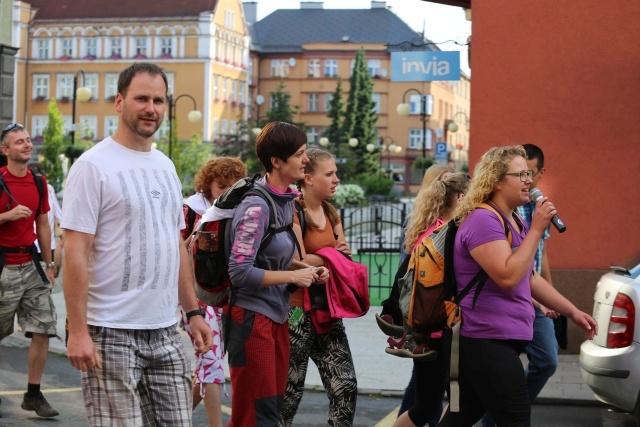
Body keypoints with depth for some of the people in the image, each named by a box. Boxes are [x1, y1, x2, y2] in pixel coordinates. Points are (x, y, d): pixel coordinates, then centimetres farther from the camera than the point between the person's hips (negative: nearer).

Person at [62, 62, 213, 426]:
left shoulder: (166, 166, 14)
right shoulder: (94, 165, -9)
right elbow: (76, 252, -13)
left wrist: (194, 311, 16)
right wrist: (78, 331, -18)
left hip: (165, 331, 7)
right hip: (112, 334, -7)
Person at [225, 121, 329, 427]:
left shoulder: (287, 200, 9)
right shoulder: (256, 206, -17)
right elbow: (240, 272, -22)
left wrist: (307, 270, 4)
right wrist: (294, 277, -14)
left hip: (277, 315, 9)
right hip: (252, 315, -9)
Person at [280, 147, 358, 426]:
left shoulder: (331, 214, 13)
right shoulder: (292, 212, -12)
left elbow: (344, 255, 18)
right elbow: (298, 261, -21)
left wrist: (344, 254, -5)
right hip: (298, 312, -7)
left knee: (346, 387, 3)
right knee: (289, 391, 3)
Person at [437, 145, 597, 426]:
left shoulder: (514, 222, 17)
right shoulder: (483, 220, -16)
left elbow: (530, 278, 25)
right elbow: (507, 277, -26)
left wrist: (572, 312, 21)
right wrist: (536, 230, -20)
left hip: (497, 340, 10)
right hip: (488, 341, -10)